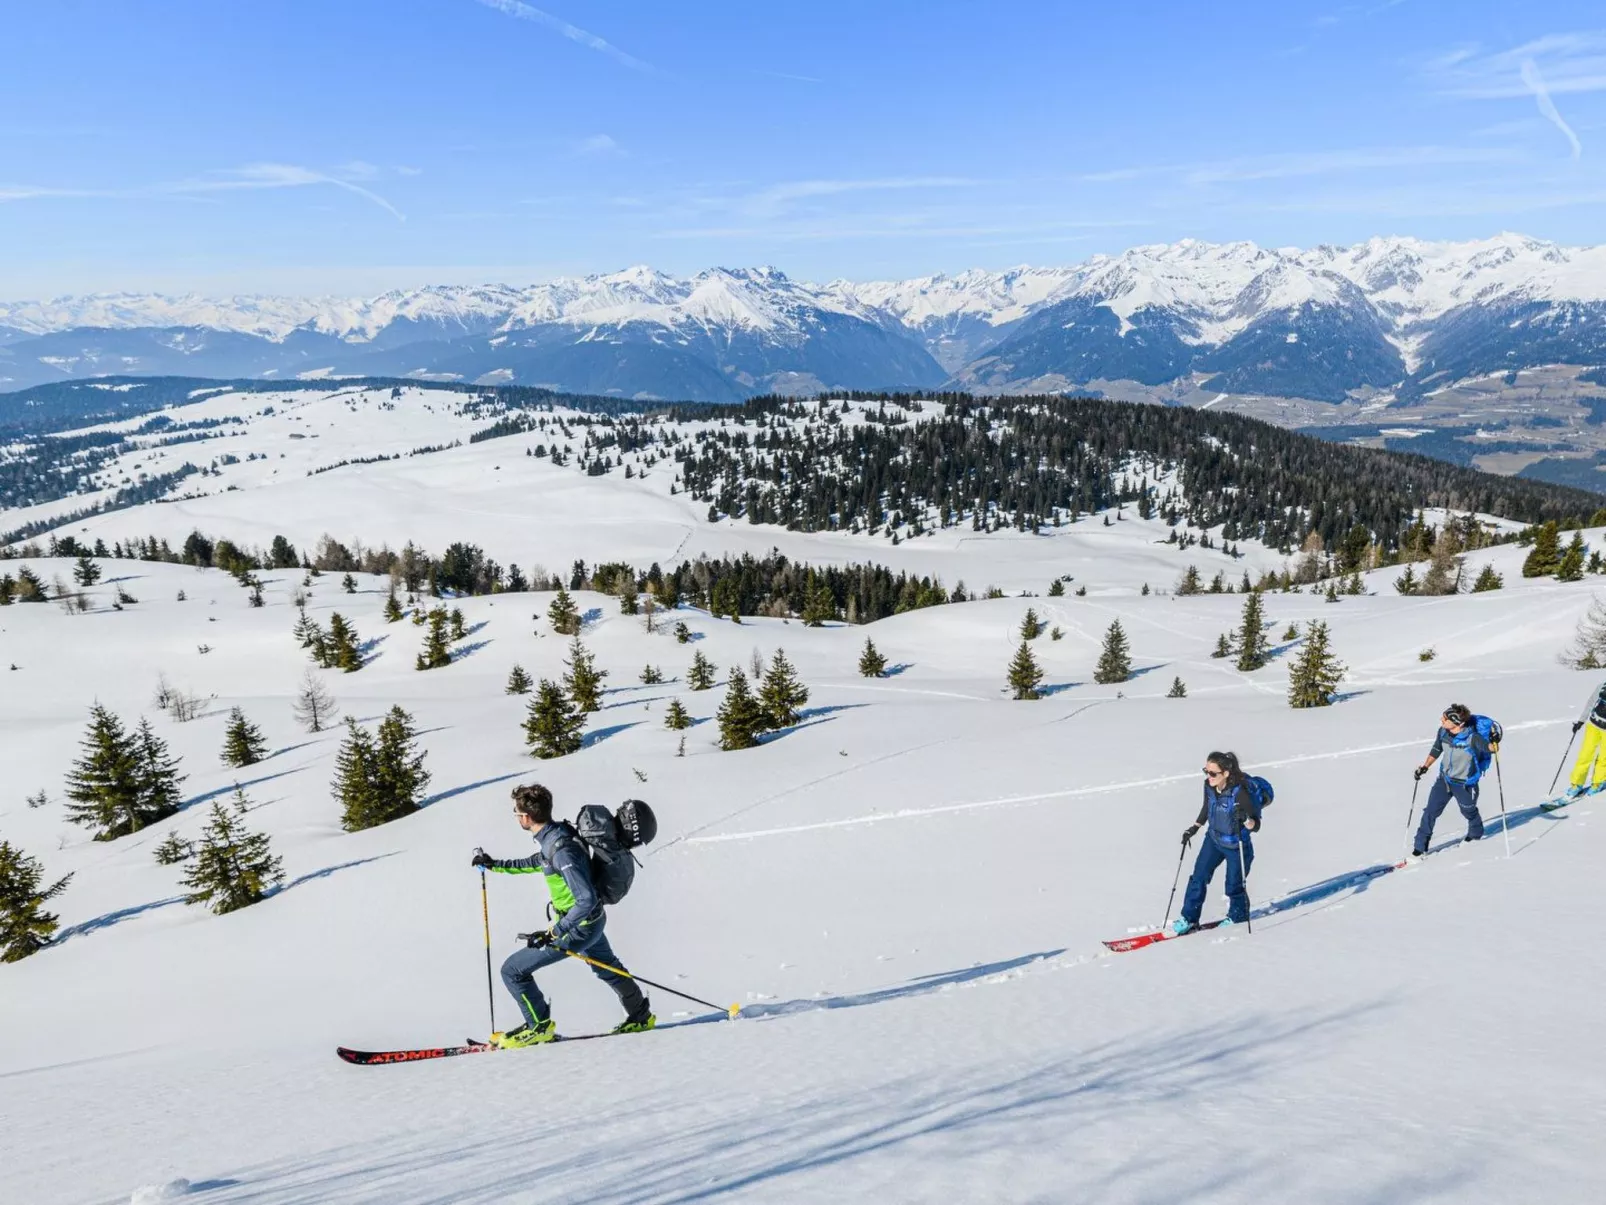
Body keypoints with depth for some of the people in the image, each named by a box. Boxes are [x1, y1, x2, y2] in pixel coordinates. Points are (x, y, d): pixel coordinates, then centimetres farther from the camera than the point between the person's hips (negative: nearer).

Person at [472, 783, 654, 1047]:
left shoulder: (561, 850, -33)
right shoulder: (556, 832, -5)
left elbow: (587, 899, -34)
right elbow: (538, 863, 17)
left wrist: (553, 933, -30)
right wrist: (495, 864, 19)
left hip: (578, 929, -10)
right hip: (593, 920, 10)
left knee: (513, 971, 0)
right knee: (607, 968, 31)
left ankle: (539, 1027, 18)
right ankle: (641, 1017, 47)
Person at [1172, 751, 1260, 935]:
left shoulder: (1240, 793, -31)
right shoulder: (1209, 785, -13)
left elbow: (1255, 825, -26)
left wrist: (1245, 818, -47)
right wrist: (1195, 827, 13)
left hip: (1237, 846, -5)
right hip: (1213, 839, 5)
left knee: (1234, 886, 11)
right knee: (1198, 878, 5)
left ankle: (1238, 916, 41)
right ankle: (1189, 918, 20)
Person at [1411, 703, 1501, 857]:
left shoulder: (1472, 738, -29)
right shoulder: (1443, 731, -13)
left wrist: (1494, 741, -51)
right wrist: (1424, 767, 8)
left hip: (1465, 783, -4)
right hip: (1444, 778, 4)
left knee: (1468, 811, 22)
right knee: (1431, 811, -2)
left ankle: (1476, 833, 55)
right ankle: (1420, 846, 7)